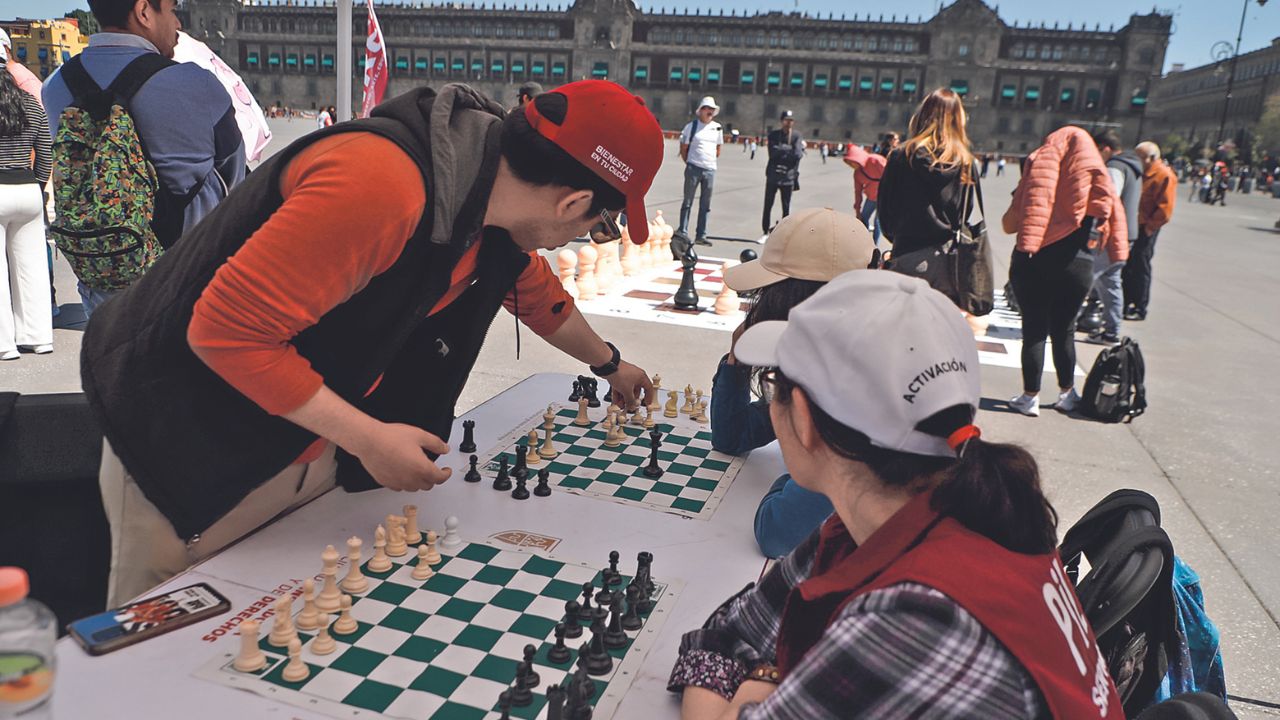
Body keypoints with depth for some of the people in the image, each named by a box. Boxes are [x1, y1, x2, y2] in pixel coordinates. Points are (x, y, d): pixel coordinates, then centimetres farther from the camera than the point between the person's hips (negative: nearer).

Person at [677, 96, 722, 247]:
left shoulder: (717, 127, 10)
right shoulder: (692, 126, -2)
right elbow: (683, 147, 2)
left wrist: (713, 160, 13)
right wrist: (688, 162, 2)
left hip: (710, 169, 4)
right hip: (694, 168, -4)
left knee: (705, 205, 8)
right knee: (688, 202, 1)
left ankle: (701, 235, 14)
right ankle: (682, 232, 8)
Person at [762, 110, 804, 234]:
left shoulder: (797, 137, 2)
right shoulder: (773, 135, 4)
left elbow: (798, 155, -12)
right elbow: (773, 152, -10)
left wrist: (781, 151, -8)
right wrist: (790, 149, -8)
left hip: (788, 177, -1)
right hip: (773, 175, 1)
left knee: (786, 208, 2)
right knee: (768, 206, 3)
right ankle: (765, 232, 12)